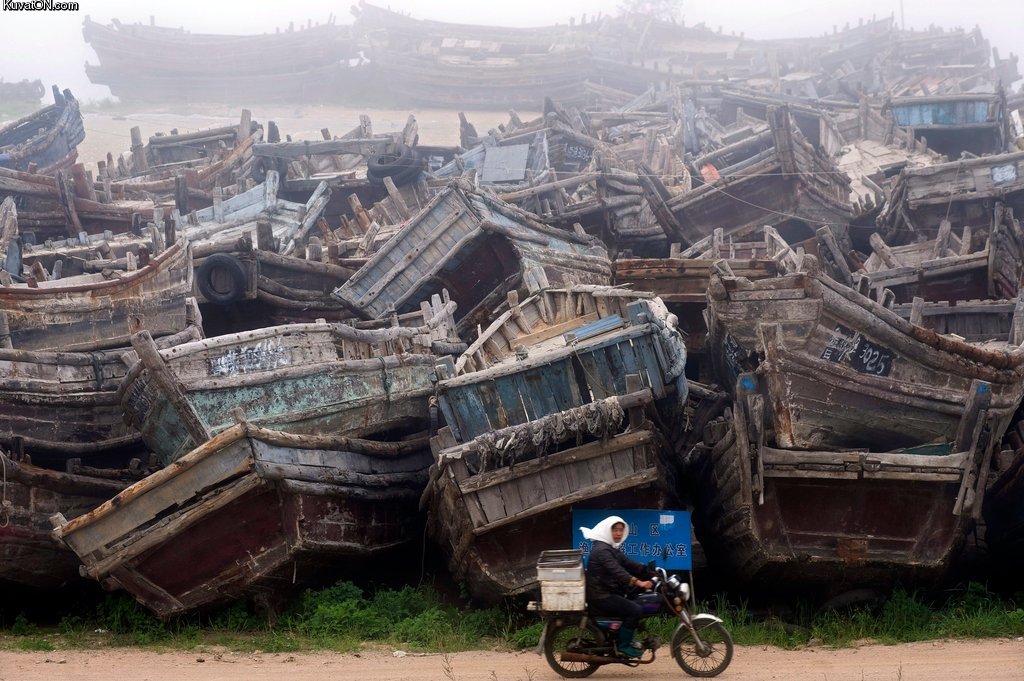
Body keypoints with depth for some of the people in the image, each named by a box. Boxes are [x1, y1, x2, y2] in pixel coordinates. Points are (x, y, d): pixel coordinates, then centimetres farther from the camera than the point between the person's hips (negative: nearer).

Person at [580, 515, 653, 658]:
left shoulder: (612, 549, 18)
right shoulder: (602, 550, -17)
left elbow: (628, 564, 17)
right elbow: (616, 570, -30)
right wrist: (638, 582, -39)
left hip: (608, 593, 11)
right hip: (600, 596, -11)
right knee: (635, 610, -18)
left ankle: (626, 640, 19)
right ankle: (623, 645, -11)